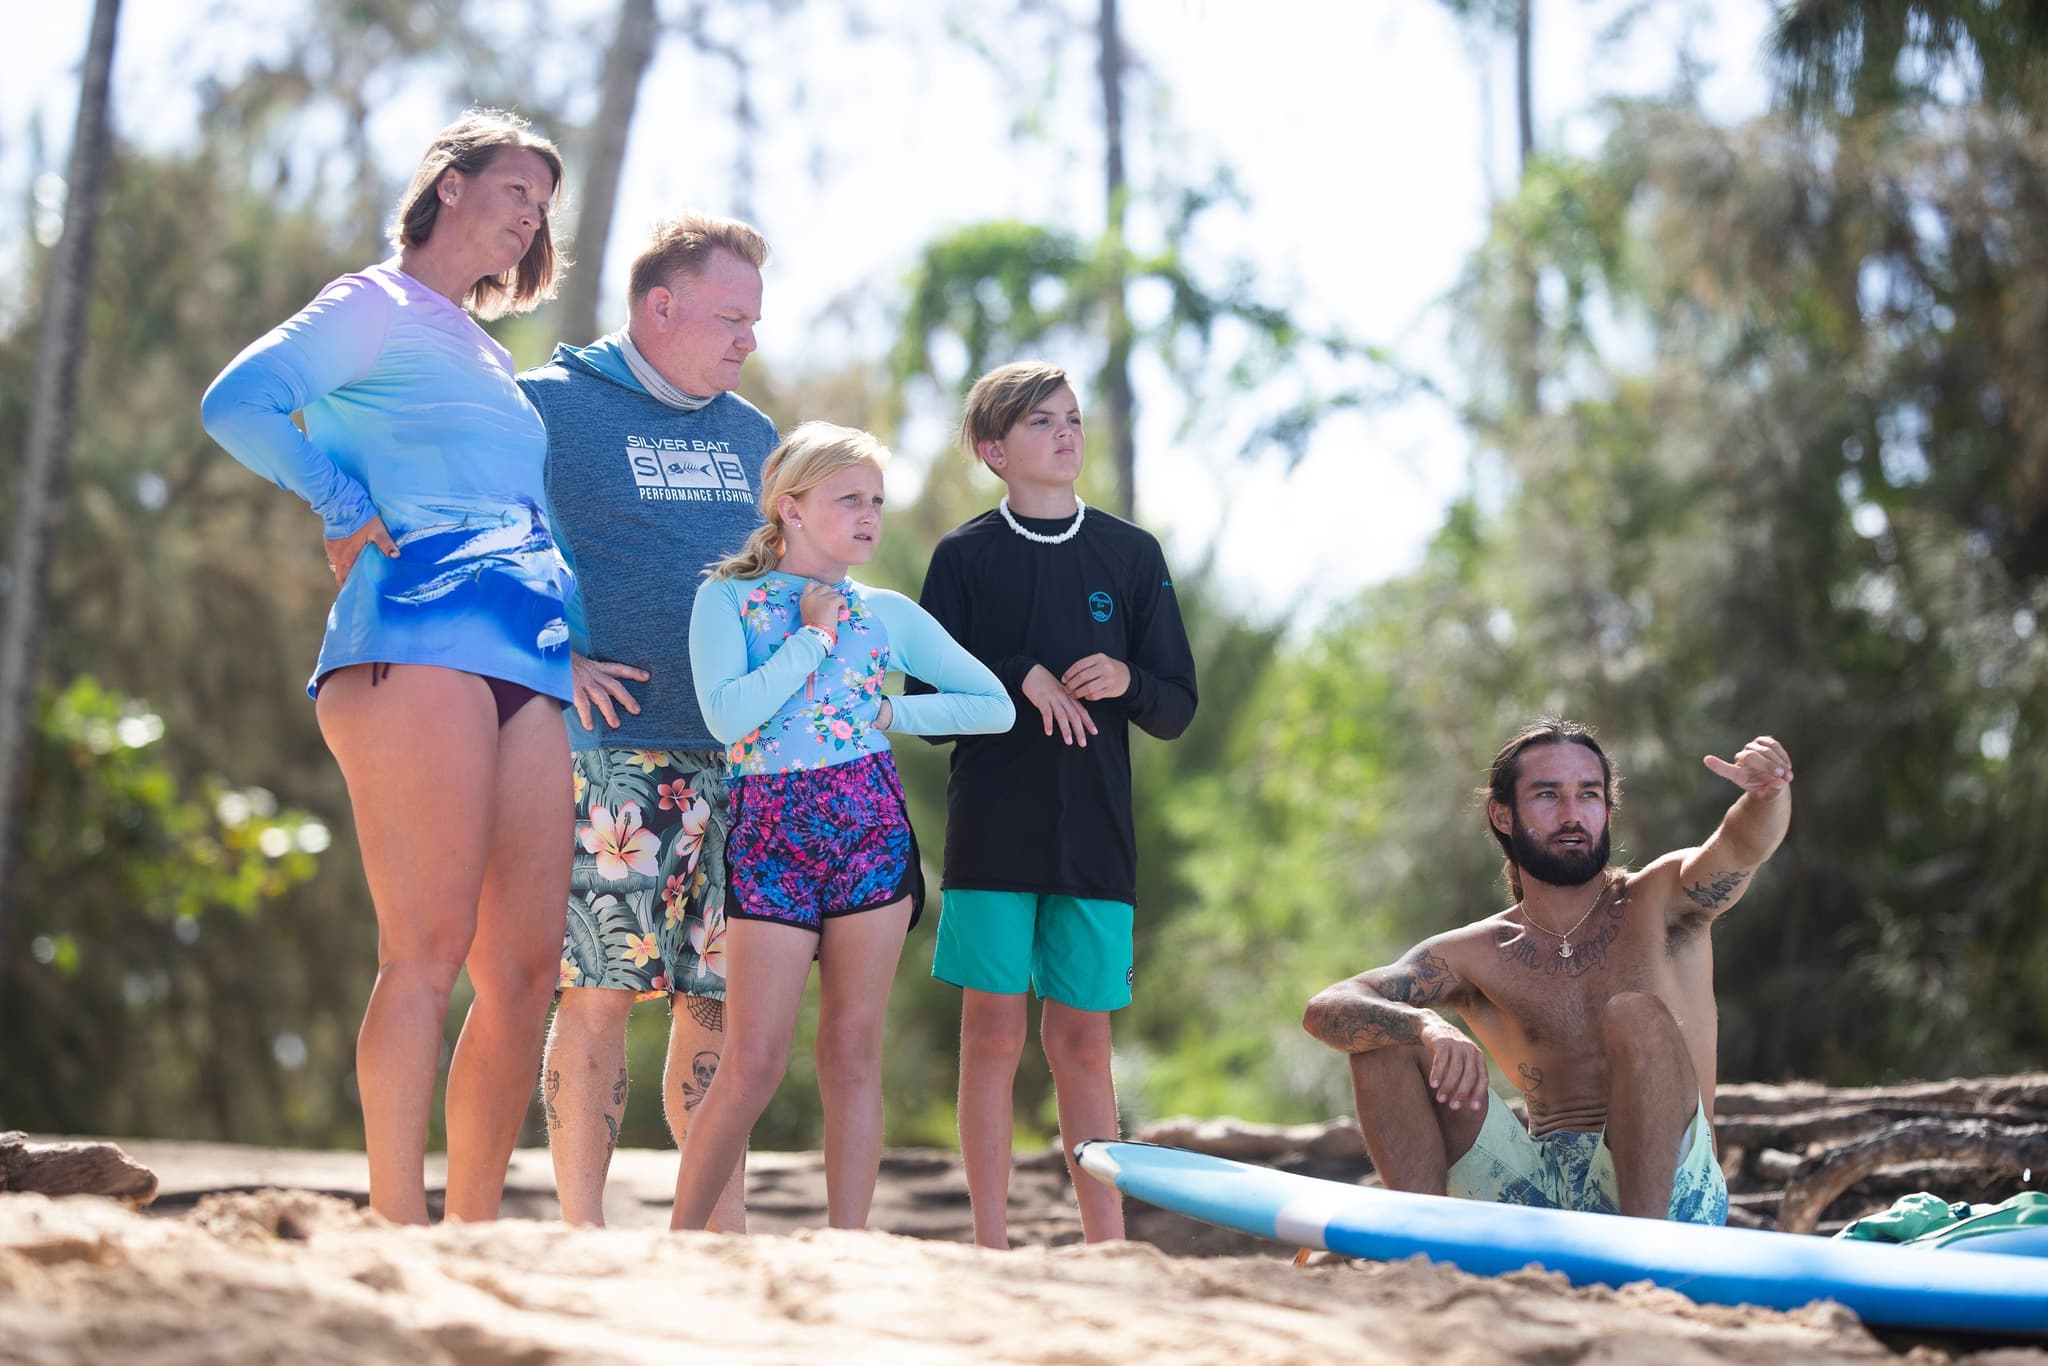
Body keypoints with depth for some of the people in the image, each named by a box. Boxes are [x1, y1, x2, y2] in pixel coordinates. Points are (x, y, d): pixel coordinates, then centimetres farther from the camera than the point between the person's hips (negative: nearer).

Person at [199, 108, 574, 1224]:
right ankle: (398, 1232, -17)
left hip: (525, 659, 8)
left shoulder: (485, 358, 31)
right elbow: (237, 401, -8)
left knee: (523, 966, 0)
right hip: (420, 630, -8)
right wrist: (348, 510, -8)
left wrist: (579, 645, 21)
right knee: (431, 943, -16)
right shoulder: (375, 307, 8)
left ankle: (473, 1236, 3)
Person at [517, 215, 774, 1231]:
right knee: (600, 989, -8)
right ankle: (583, 1234, -1)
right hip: (610, 749, -6)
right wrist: (555, 659, -10)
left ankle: (722, 1232, 11)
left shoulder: (751, 434, 19)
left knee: (720, 996, 5)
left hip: (737, 756, 6)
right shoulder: (549, 406, -1)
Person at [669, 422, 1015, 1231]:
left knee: (853, 1050, 2)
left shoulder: (889, 613, 11)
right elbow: (727, 716, -13)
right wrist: (814, 636, -7)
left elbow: (995, 706, 13)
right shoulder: (727, 598, 3)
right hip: (771, 832, -3)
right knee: (753, 1064, -6)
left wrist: (893, 716, 3)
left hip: (870, 830, 3)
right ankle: (681, 1240, 8)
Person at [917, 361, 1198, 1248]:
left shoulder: (1131, 555, 9)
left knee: (1083, 1041, 5)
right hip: (992, 832, -2)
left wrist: (1127, 682, -12)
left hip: (1095, 834, 2)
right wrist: (1019, 679, -15)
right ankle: (991, 1248, 4)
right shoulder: (964, 556, 3)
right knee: (993, 1034, -2)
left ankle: (1108, 1246, 9)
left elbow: (1177, 709, 9)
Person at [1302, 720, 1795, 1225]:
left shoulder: (1660, 903, 5)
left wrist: (1767, 792, -42)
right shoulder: (1476, 954, 9)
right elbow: (1326, 1011, -4)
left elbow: (1742, 847, -17)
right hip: (1538, 1196, 3)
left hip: (1666, 1191, -2)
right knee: (1385, 1038, -8)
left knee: (1637, 1014, -28)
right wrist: (1429, 1027, -26)